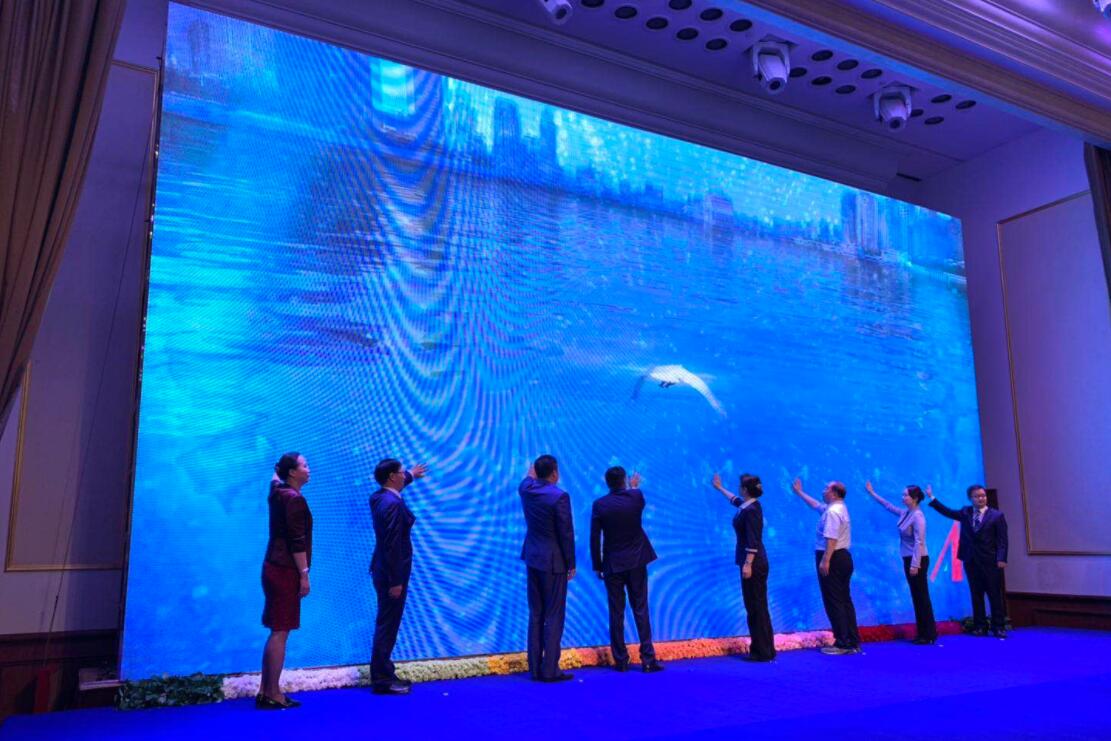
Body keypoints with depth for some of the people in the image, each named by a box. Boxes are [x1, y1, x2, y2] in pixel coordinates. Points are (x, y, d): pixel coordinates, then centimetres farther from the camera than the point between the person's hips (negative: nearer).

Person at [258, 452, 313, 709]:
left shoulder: (278, 492, 11)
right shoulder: (294, 498, -16)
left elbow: (276, 476, 38)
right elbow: (297, 541, -19)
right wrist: (304, 574, -17)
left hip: (274, 568, 10)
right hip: (286, 571, -10)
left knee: (276, 632, 14)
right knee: (280, 633, -5)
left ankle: (265, 691, 19)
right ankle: (273, 695, 0)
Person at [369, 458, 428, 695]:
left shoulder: (379, 497, 6)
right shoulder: (393, 504, -22)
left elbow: (394, 486, 33)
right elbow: (393, 545, -24)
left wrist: (411, 476, 50)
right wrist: (396, 581, -21)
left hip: (383, 570, 10)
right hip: (391, 573, -10)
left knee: (386, 624, 17)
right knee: (387, 625, -2)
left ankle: (383, 673, 26)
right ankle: (382, 680, 6)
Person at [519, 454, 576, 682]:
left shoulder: (526, 489, -1)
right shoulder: (559, 496, -18)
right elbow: (566, 533, -14)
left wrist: (532, 473, 44)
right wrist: (571, 564, -5)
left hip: (532, 559, 6)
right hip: (553, 562, -6)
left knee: (536, 615, 13)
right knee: (554, 616, 2)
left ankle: (535, 668, 17)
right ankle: (549, 670, 5)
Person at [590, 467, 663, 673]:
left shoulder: (599, 505, -9)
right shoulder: (636, 497, -6)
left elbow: (594, 538, -6)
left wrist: (597, 566, 4)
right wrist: (634, 487, 41)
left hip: (613, 565, -1)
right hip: (636, 563, 1)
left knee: (616, 613, 7)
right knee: (641, 610, 6)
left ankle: (620, 660, 12)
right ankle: (648, 659, 6)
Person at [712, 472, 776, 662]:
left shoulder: (750, 511, -18)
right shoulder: (747, 506, 10)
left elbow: (753, 541, -22)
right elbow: (736, 500, 34)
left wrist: (747, 564, -22)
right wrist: (720, 488, 47)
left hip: (753, 563, -10)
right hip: (754, 562, 10)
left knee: (756, 607, -5)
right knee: (755, 606, 13)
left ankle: (762, 651, 1)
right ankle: (764, 649, 19)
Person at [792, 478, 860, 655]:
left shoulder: (832, 512, -17)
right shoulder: (840, 508, 14)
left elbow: (831, 539, -26)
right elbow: (816, 505, 30)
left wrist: (825, 561, -27)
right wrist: (799, 492, 38)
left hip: (832, 558, -10)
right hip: (844, 557, 10)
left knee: (833, 601, -5)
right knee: (845, 599, 12)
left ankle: (842, 644, -3)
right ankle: (853, 642, 16)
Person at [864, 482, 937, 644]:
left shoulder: (918, 516, -17)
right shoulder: (905, 513, 7)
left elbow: (919, 542, -21)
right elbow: (888, 506, 22)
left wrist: (915, 564, -23)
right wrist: (872, 493, 23)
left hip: (917, 561, -9)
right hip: (909, 560, 9)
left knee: (922, 597, -3)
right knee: (916, 597, 11)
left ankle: (929, 634, 3)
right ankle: (922, 633, 16)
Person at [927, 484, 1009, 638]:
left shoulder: (997, 515, -2)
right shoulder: (965, 513, 9)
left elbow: (1002, 540, -5)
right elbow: (947, 511, 6)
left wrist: (1001, 559, -14)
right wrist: (932, 498, -2)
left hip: (990, 562, -3)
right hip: (971, 561, 3)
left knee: (995, 596, 3)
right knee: (976, 596, 8)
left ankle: (999, 627, 10)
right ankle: (980, 627, 14)